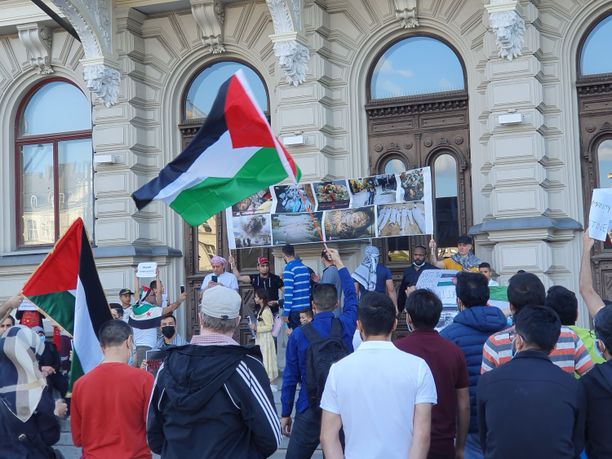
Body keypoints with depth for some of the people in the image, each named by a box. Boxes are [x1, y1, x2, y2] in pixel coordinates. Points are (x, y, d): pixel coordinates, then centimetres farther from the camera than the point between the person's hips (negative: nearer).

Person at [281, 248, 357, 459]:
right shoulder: (345, 326, -3)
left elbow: (290, 378, -2)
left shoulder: (298, 335, -7)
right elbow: (351, 296, 17)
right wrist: (339, 263, 28)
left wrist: (285, 414, 8)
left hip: (309, 412, -2)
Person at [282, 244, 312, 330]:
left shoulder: (289, 268, -12)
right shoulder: (305, 267, 11)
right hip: (306, 308, 7)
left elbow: (288, 292, -17)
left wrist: (286, 313, -15)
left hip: (294, 310, -7)